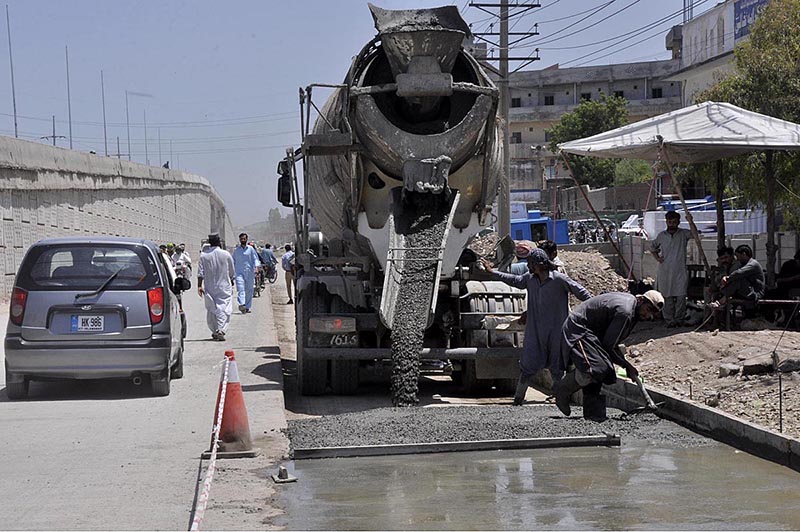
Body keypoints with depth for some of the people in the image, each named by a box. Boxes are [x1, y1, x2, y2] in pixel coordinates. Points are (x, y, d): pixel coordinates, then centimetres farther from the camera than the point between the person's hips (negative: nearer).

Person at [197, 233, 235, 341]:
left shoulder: (204, 256, -2)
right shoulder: (226, 254, -3)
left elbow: (200, 272, -6)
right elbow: (232, 272, 6)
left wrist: (199, 286, -2)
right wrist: (231, 282, 21)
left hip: (209, 288, 2)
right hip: (224, 287, -2)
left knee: (211, 310, 13)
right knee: (224, 309, -4)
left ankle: (214, 331, 19)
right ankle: (221, 330, -20)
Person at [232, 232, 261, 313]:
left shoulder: (251, 249, 6)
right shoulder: (236, 250, 12)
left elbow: (255, 259, 1)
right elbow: (233, 262, 21)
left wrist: (256, 267, -16)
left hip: (249, 272, 0)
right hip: (239, 272, 0)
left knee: (249, 290, 4)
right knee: (240, 289, -18)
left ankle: (247, 307, 14)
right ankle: (242, 304, -32)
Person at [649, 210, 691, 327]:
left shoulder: (683, 234, 3)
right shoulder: (661, 235, 10)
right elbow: (652, 247, 25)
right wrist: (657, 258, 10)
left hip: (680, 271, -2)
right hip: (665, 271, 2)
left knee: (681, 297, -6)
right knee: (667, 297, 3)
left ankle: (679, 319, 6)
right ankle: (669, 320, 8)